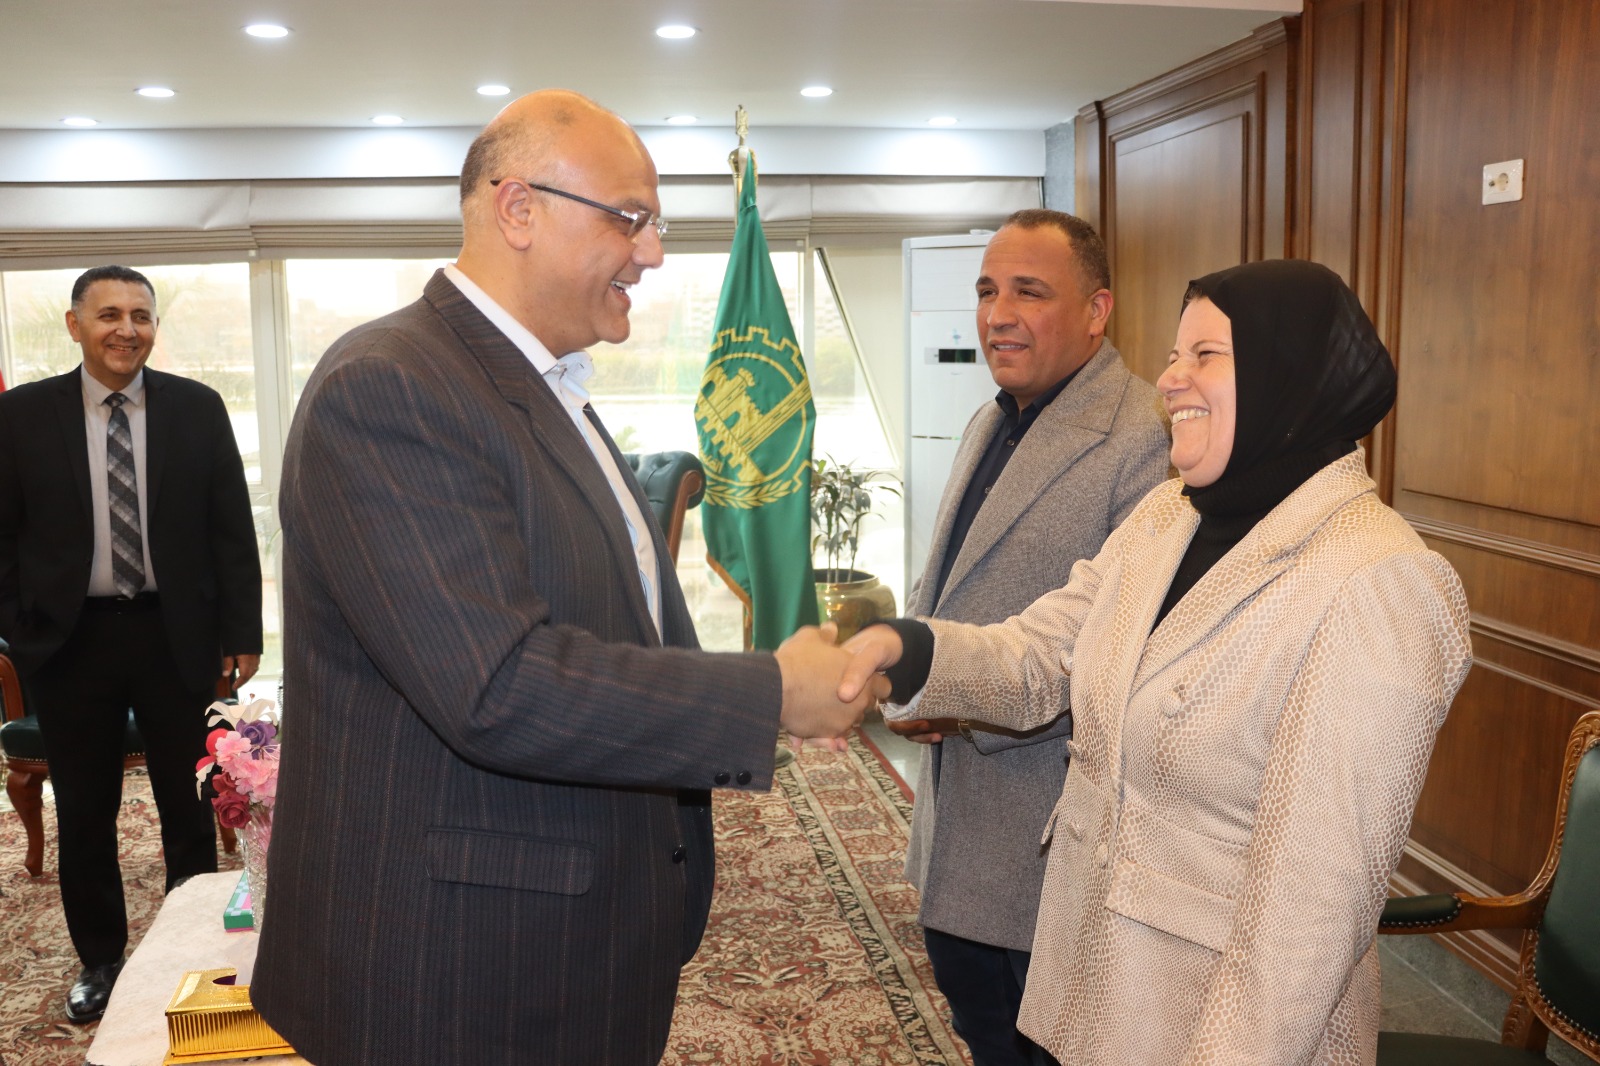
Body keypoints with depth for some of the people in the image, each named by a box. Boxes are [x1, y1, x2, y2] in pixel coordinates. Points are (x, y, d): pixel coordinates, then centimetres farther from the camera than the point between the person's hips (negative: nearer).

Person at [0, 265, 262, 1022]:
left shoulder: (197, 408, -1)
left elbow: (232, 528, 0)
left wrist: (241, 632, -2)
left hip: (177, 634, 0)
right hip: (70, 640, 1)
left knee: (189, 807, 10)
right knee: (84, 815, 12)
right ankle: (100, 957, 29)